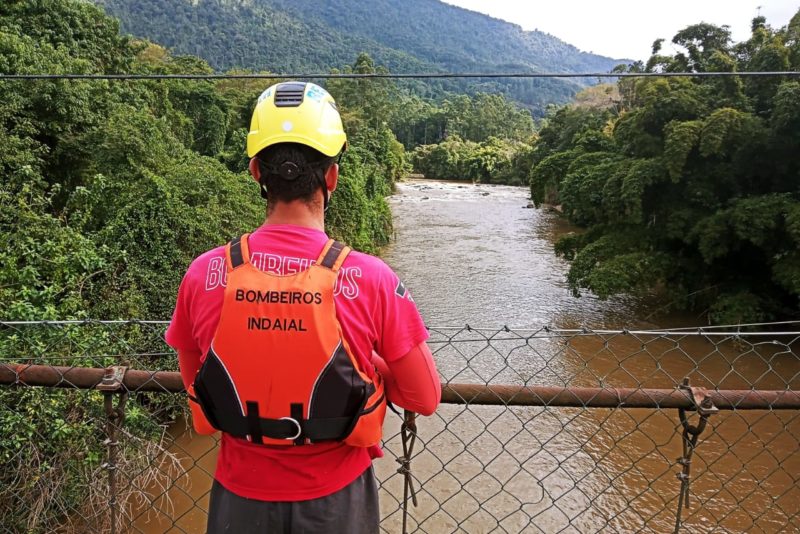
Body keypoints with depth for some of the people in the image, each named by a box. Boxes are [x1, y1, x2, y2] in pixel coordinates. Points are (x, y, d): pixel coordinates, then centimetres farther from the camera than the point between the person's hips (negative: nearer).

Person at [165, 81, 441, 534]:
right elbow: (425, 399, -11)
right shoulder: (370, 279, -23)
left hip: (242, 497, 2)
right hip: (334, 497, -1)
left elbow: (195, 383, 1)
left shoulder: (204, 275, -16)